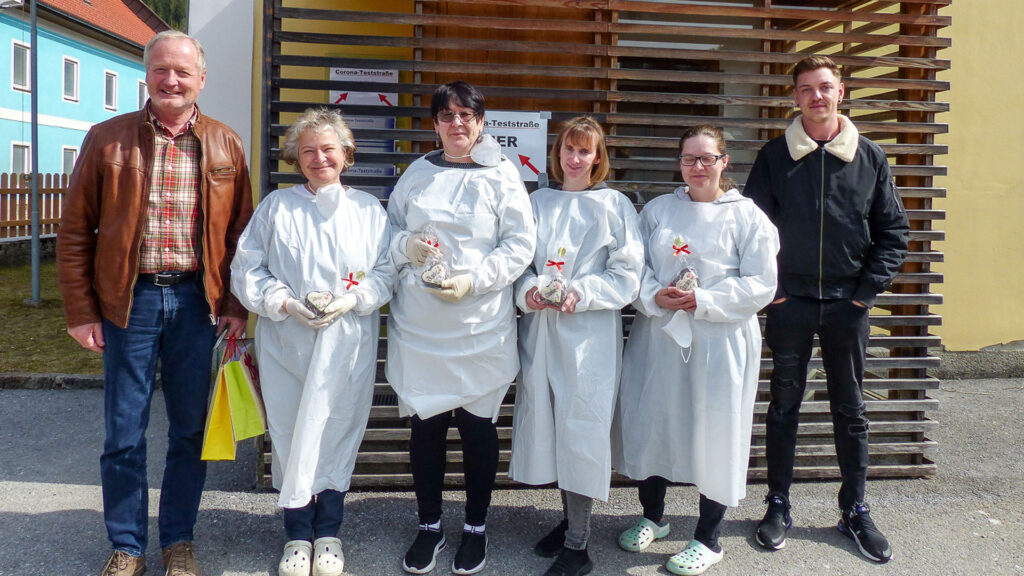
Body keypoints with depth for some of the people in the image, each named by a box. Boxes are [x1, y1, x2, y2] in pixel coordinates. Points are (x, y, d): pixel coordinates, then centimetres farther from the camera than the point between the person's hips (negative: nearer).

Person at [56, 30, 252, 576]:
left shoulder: (225, 145, 5)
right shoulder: (107, 138, 2)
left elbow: (240, 231, 7)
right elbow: (75, 230, 2)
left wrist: (235, 304, 0)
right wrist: (81, 311, -2)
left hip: (196, 300, 1)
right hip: (130, 300, -1)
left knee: (190, 429, 10)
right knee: (124, 433, 7)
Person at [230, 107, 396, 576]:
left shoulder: (368, 209, 6)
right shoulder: (275, 207, 4)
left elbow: (386, 272, 4)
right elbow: (246, 270, 3)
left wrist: (349, 300, -12)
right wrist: (287, 303, -11)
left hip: (349, 343, 0)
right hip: (287, 343, 0)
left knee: (338, 431, 6)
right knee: (289, 433, 5)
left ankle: (328, 532, 24)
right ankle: (297, 535, 22)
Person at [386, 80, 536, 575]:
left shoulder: (501, 175, 0)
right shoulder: (418, 173, 9)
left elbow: (520, 243, -4)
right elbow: (389, 227, 15)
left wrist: (474, 280, -15)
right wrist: (405, 245, -8)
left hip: (480, 326, -2)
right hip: (418, 325, 3)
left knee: (478, 424, 7)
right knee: (424, 423, 8)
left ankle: (476, 527, 26)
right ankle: (429, 525, 27)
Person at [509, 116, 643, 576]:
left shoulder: (614, 206, 1)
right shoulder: (537, 202, 12)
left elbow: (627, 275, -4)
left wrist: (579, 294, -16)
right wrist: (527, 289, -9)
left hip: (590, 333, -4)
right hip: (541, 328, 4)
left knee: (581, 428, -3)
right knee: (548, 422, 10)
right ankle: (569, 518, 30)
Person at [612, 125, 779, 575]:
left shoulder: (747, 215, -2)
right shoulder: (657, 210, 9)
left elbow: (760, 285, -7)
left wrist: (703, 301, -16)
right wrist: (654, 297, -13)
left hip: (720, 342, -3)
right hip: (658, 336, 4)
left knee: (714, 433, 4)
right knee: (650, 423, 11)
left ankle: (708, 539, 22)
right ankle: (652, 517, 35)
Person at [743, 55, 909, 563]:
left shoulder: (869, 157, 4)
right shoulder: (775, 156, 2)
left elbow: (893, 230, 5)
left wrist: (867, 290, -3)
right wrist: (770, 288, -6)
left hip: (847, 303, 1)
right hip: (789, 300, 0)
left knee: (850, 408, 9)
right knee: (784, 403, 7)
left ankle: (855, 510, 23)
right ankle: (778, 505, 20)